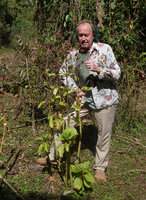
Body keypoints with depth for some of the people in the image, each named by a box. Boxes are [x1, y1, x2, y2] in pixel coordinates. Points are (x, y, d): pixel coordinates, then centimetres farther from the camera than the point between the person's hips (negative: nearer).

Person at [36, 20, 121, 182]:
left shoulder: (105, 49, -11)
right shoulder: (73, 54, -1)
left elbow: (117, 73, -14)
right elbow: (63, 72, 15)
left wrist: (98, 69, -30)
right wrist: (74, 88, 1)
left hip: (105, 100, -3)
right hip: (84, 99, 3)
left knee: (104, 135, 7)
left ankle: (100, 168, 26)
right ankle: (52, 156, 19)